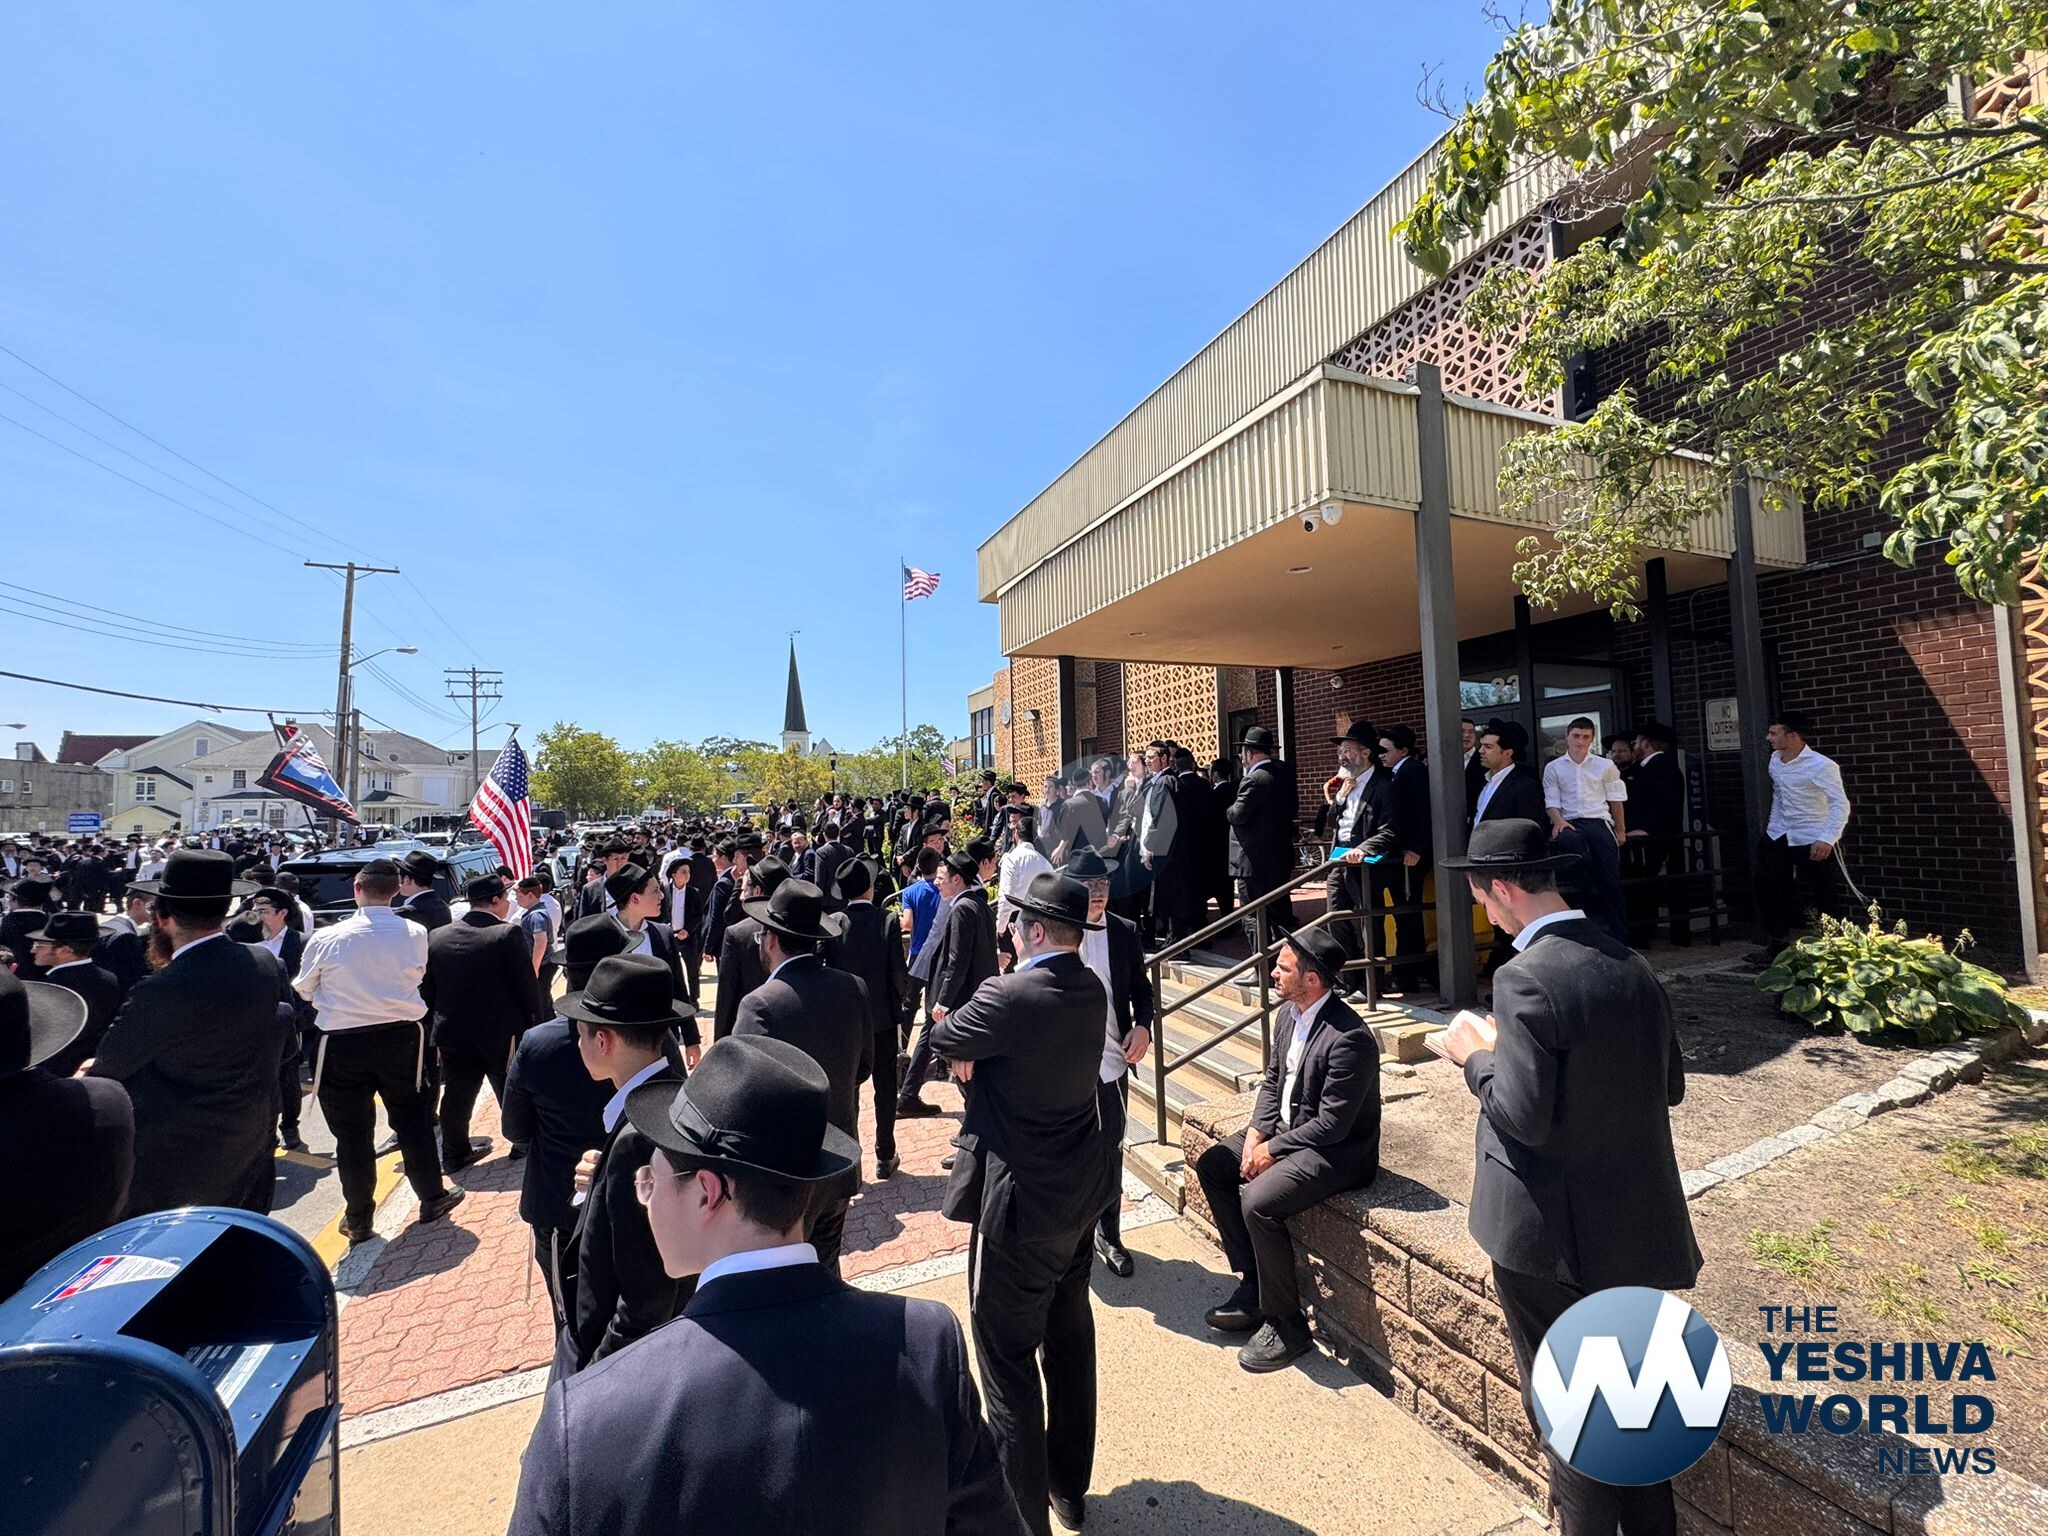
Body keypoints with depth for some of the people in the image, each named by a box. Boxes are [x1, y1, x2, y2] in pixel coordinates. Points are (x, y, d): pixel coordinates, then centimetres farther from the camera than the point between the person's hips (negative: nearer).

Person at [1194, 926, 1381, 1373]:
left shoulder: (1349, 1038, -27)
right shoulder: (1291, 1013, 0)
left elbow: (1332, 1125, -25)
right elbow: (1272, 1079, 10)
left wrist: (1272, 1150, -18)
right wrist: (1255, 1132, -4)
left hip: (1337, 1151, -9)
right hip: (1285, 1128, 10)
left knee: (1258, 1201, -26)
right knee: (1211, 1165, 5)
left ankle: (1286, 1323, -3)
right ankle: (1253, 1281, 16)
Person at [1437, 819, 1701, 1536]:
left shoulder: (1525, 979, -26)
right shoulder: (1631, 964, -2)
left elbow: (1523, 1117, -26)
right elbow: (1670, 1083, 9)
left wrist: (1477, 1055, -9)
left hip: (1555, 1235, -7)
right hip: (1640, 1227, 7)